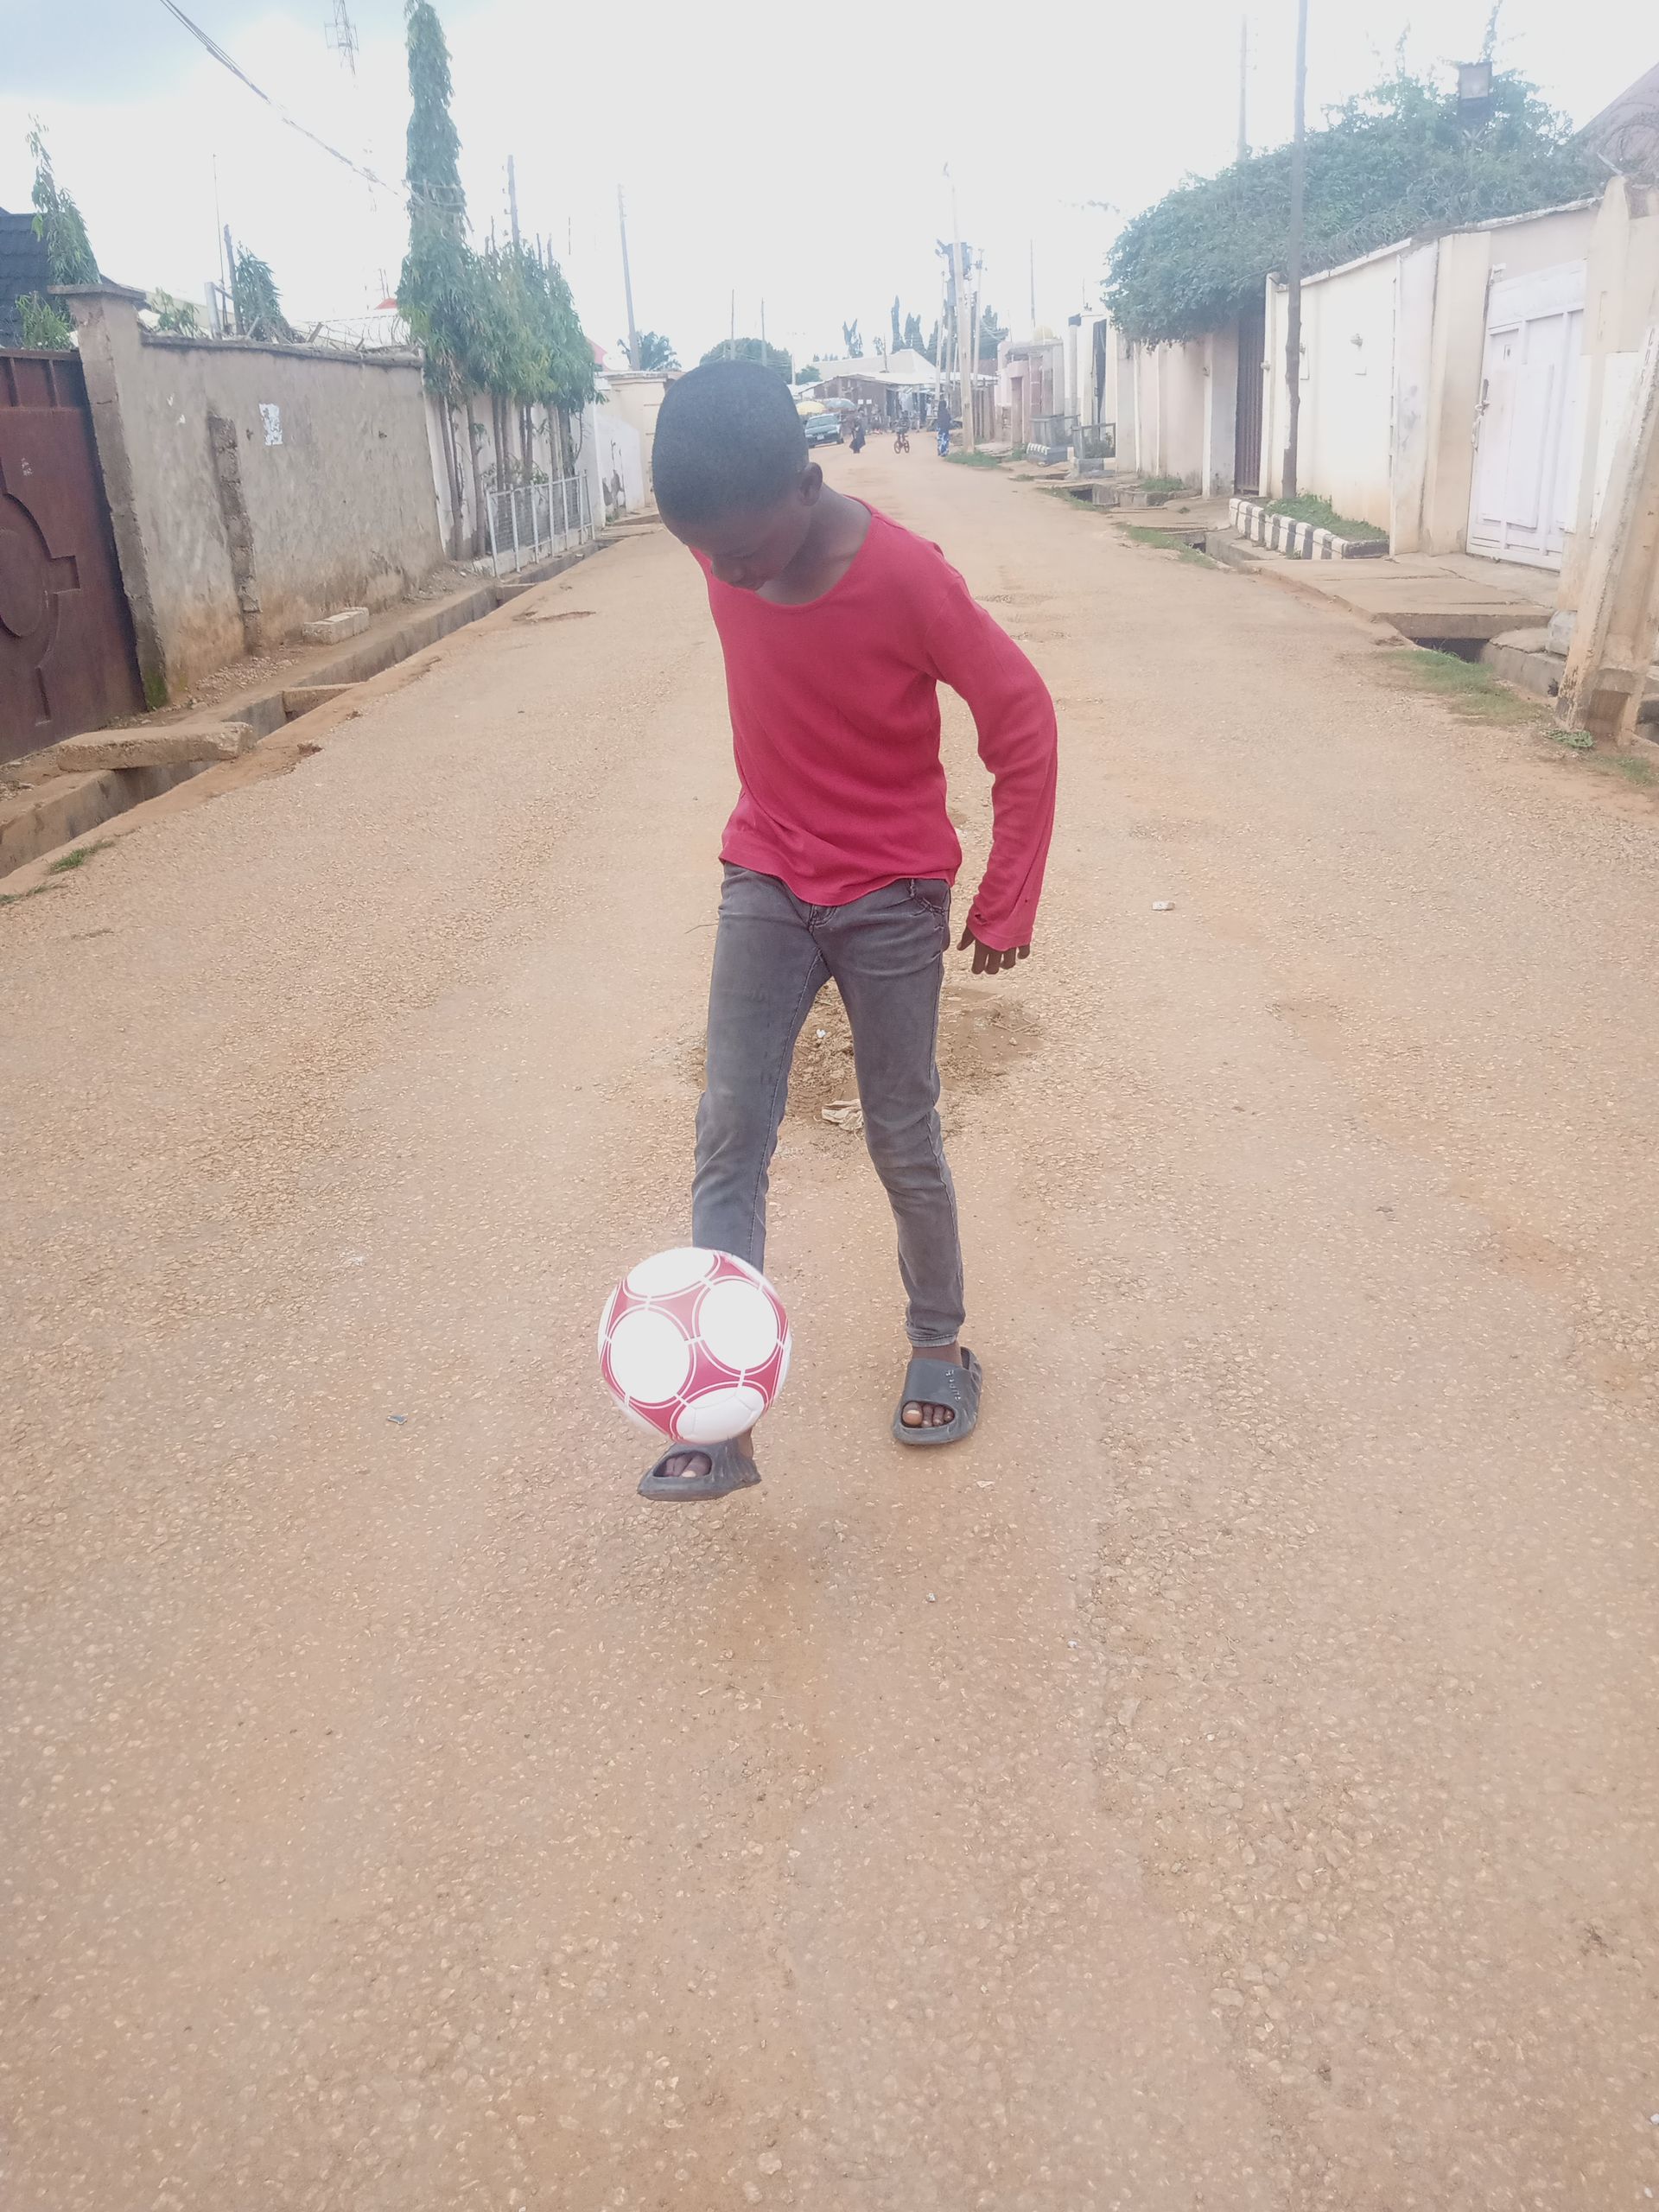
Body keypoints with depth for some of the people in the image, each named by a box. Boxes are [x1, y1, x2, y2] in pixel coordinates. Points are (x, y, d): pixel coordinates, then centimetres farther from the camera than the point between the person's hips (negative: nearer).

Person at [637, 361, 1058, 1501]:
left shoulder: (908, 579, -22)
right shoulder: (723, 550, -6)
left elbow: (1023, 721, -13)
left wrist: (1009, 901, -11)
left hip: (892, 900, -4)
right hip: (765, 884, 4)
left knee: (903, 1141, 6)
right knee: (729, 1133, -7)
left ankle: (940, 1340, 30)